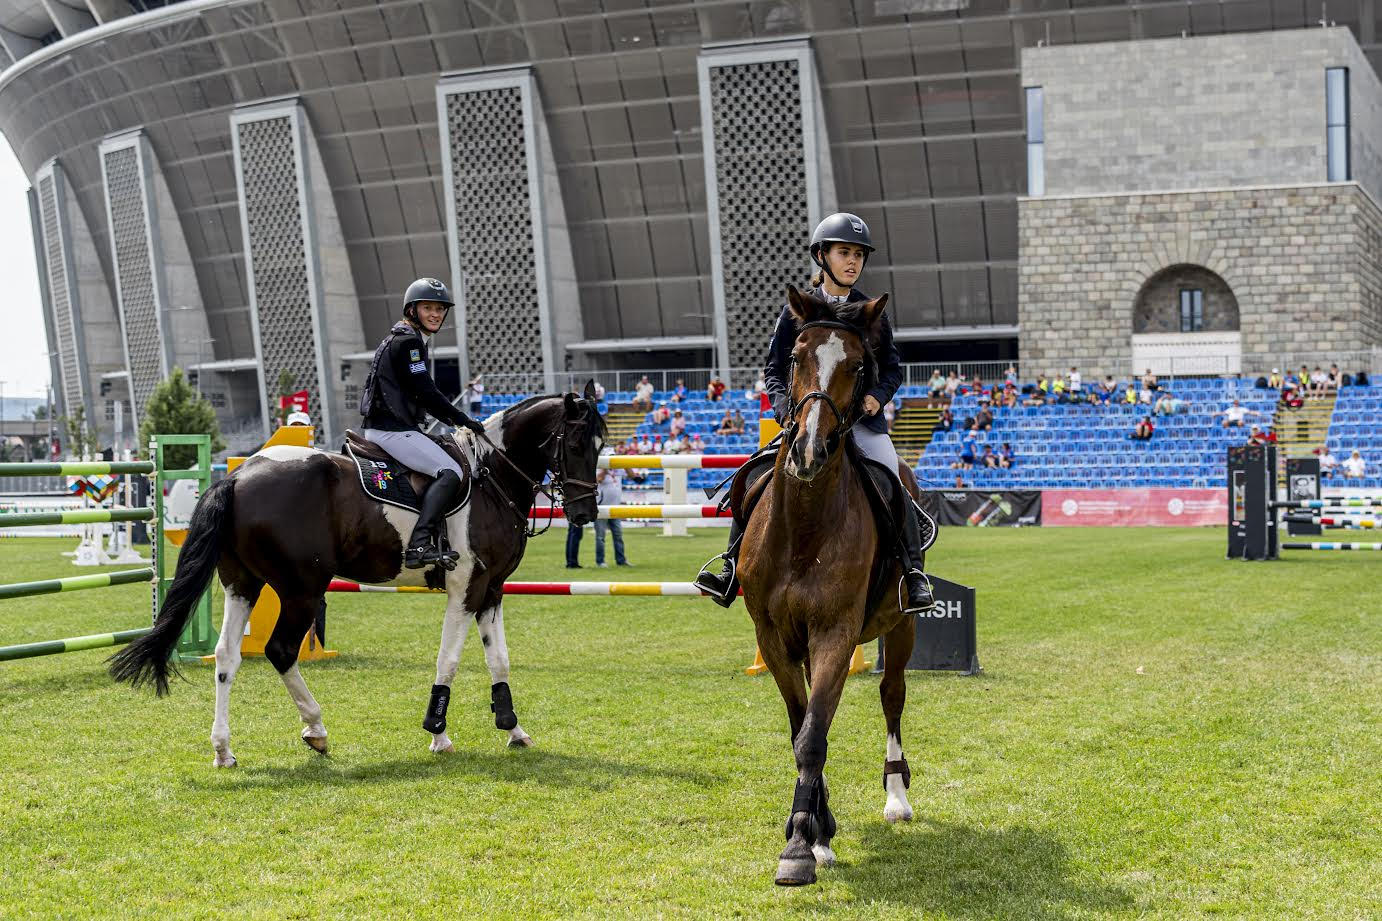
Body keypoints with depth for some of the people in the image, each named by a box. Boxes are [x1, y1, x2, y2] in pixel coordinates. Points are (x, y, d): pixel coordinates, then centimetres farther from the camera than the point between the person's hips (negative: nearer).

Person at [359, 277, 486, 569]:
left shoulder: (412, 339, 22)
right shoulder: (407, 341, -11)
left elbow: (421, 395, 25)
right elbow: (425, 393, -15)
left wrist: (454, 420, 17)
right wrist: (463, 420, -8)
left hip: (382, 426, 11)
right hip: (392, 428, -11)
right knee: (450, 472, -21)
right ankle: (419, 546, -33)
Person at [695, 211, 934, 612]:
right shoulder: (797, 309, 6)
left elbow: (893, 367, 16)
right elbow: (774, 367, 11)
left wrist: (878, 395, -4)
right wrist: (784, 406, -6)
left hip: (862, 419, 0)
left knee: (892, 486, -20)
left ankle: (914, 573, -14)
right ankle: (733, 568, -10)